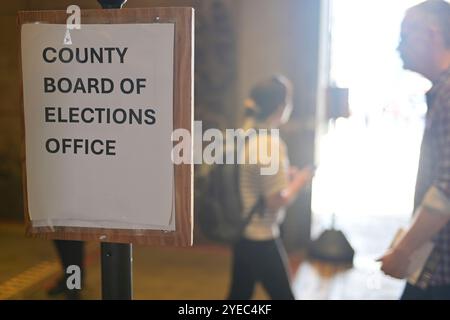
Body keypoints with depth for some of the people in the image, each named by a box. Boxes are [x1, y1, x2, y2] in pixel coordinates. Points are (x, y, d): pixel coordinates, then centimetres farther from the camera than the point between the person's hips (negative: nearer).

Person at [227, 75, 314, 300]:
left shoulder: (246, 133, 2)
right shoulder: (271, 146, -23)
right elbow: (277, 201, -19)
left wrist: (285, 174, 9)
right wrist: (300, 180, -5)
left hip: (240, 233, 8)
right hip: (262, 239, -8)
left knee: (238, 295, 19)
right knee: (283, 295, 10)